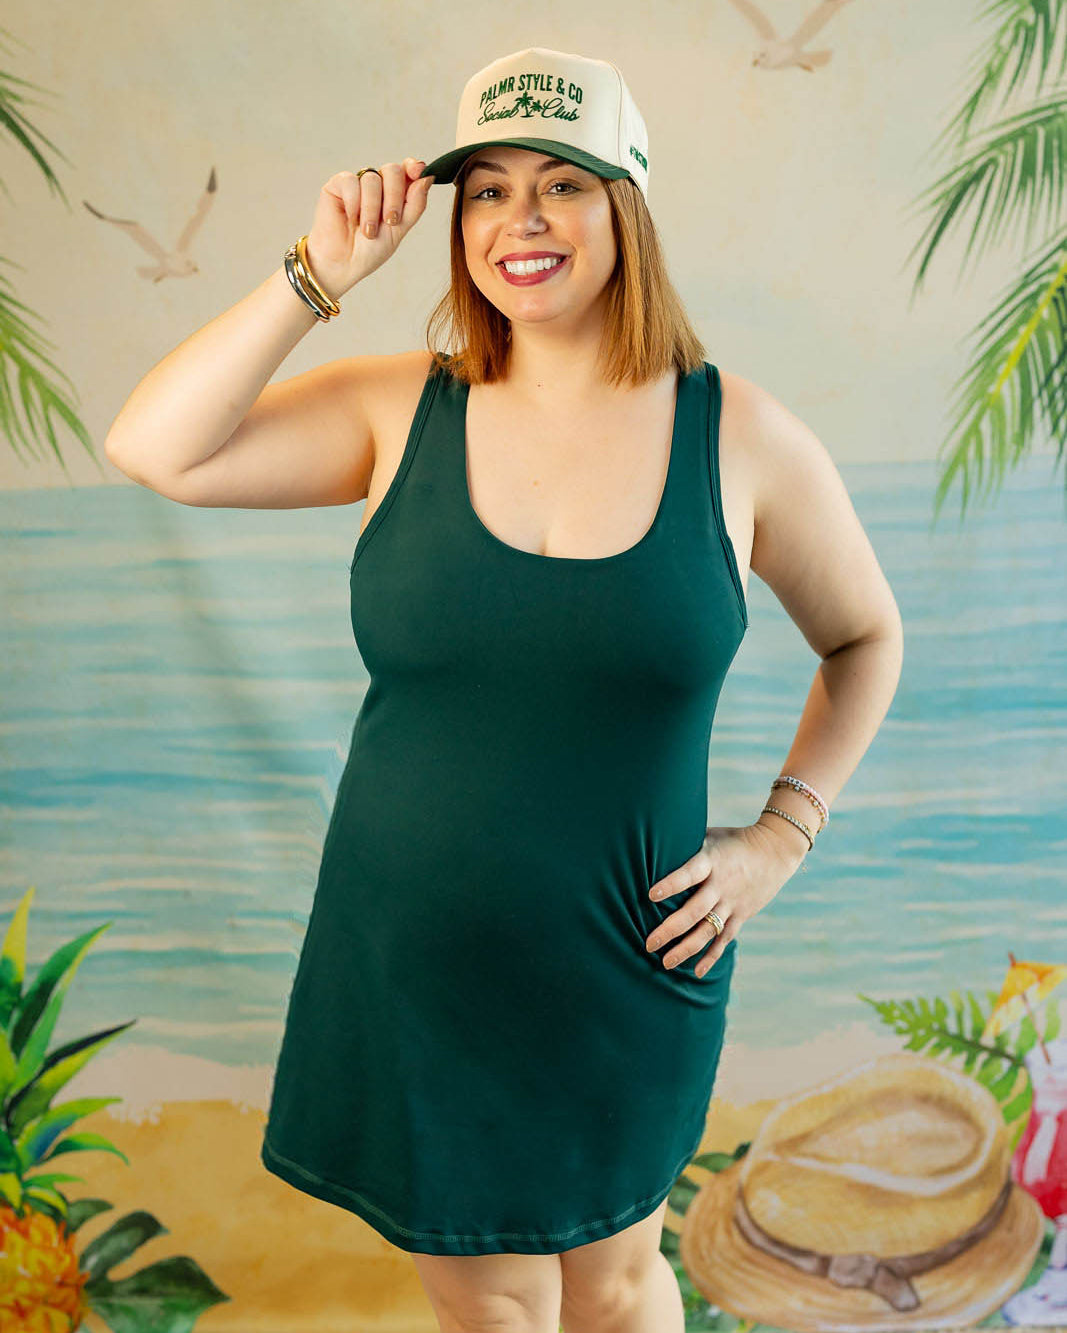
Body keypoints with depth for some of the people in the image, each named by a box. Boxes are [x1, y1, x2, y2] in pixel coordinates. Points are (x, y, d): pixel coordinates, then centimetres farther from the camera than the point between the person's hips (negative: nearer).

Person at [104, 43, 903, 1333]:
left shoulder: (742, 438, -8)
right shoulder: (400, 413, -5)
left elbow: (865, 638, 6)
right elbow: (151, 452, -13)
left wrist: (778, 837, -3)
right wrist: (319, 274, -16)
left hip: (623, 977, -1)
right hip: (413, 972, 1)